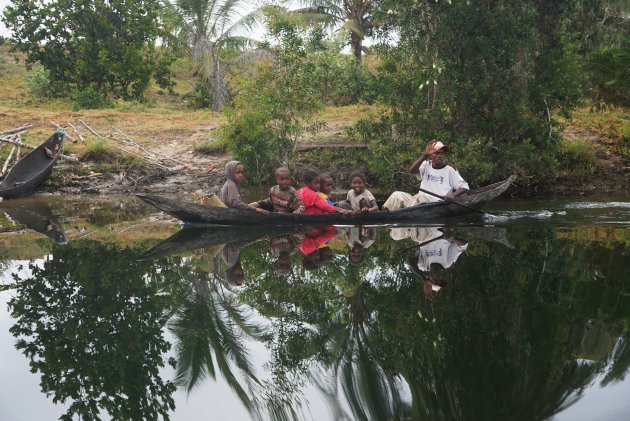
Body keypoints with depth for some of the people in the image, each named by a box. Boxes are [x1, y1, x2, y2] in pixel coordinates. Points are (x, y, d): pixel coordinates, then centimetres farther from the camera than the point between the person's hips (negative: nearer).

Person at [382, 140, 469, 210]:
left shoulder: (449, 170, 6)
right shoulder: (426, 166, 15)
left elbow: (465, 187, 1)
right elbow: (412, 170, -5)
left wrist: (453, 195, -19)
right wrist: (425, 155, -14)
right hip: (420, 202, 4)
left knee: (421, 196, -34)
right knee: (397, 195, -14)